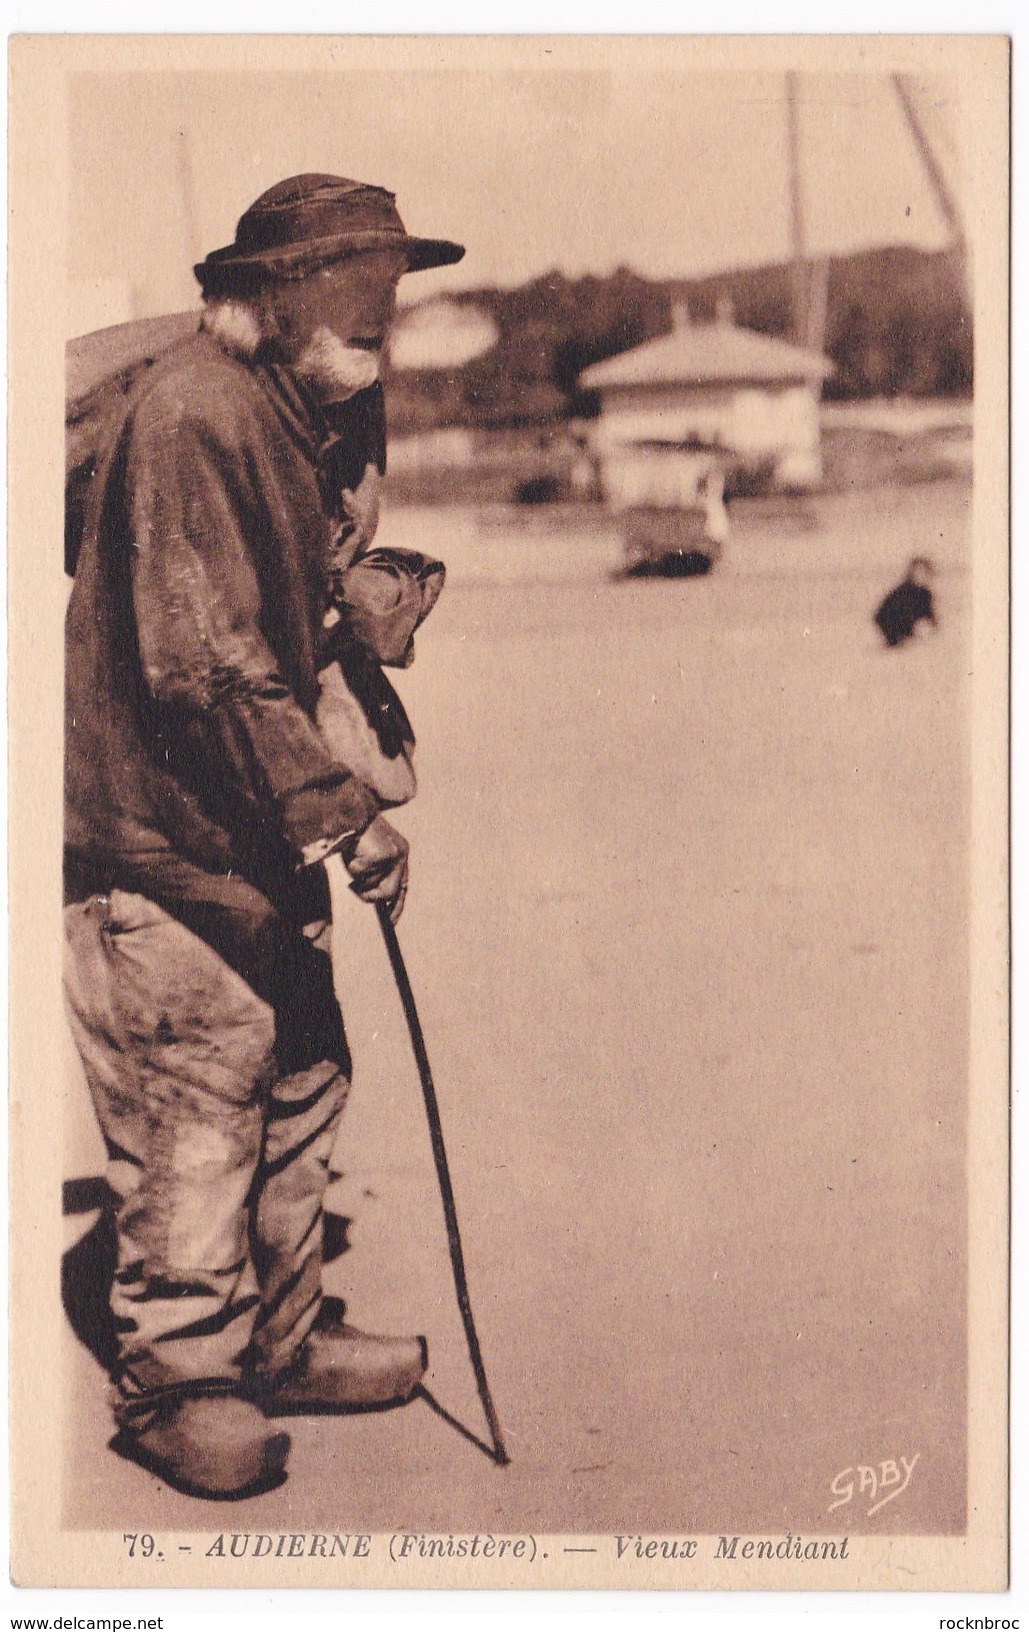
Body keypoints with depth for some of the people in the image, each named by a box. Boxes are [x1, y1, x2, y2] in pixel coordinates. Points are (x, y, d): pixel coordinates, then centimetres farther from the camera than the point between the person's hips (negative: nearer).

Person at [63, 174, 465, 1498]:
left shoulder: (325, 415, 11)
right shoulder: (189, 412, -20)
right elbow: (203, 660, -26)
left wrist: (370, 602, 6)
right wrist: (336, 809, -25)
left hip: (259, 830, 9)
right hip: (157, 837, -9)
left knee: (299, 1079, 14)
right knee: (192, 1109, -1)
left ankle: (277, 1342, 30)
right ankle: (173, 1383, 15)